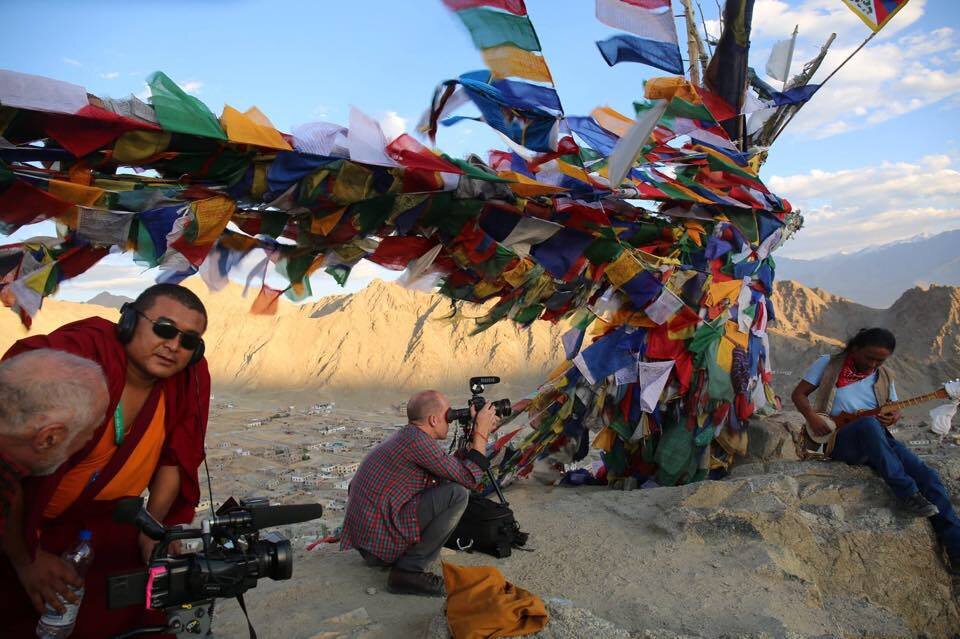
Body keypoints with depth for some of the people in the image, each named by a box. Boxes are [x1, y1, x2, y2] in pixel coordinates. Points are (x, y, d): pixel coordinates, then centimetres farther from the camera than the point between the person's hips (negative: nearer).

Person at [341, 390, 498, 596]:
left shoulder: (406, 435, 12)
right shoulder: (416, 440, -18)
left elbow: (453, 469, 19)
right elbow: (468, 478, -15)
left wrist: (478, 435, 13)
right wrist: (481, 434, -6)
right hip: (381, 538, -10)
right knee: (457, 494, -13)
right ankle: (409, 571, -8)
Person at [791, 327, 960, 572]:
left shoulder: (883, 376, 16)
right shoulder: (827, 365, 4)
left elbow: (894, 408, 22)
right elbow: (799, 394, 3)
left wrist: (893, 417, -4)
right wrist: (812, 417, -17)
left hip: (878, 440, 5)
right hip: (839, 440, -5)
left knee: (928, 476, -17)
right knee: (867, 423, -39)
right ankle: (908, 494, -36)